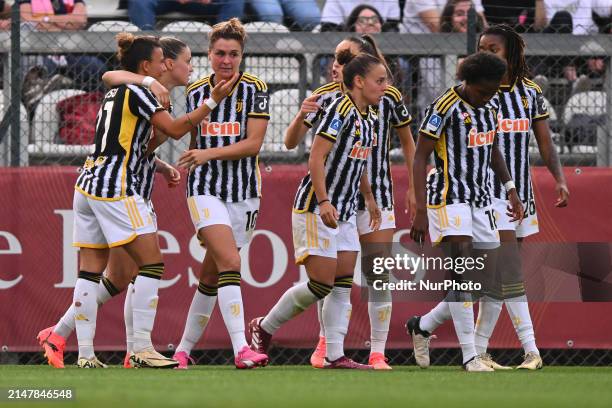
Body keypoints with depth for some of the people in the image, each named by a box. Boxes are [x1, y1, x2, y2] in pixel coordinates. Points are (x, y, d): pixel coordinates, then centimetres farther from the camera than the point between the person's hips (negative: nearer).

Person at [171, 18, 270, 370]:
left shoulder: (255, 89, -2)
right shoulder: (196, 92, 6)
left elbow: (253, 143, -10)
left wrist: (208, 154, -17)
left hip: (245, 192, 0)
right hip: (205, 189, 0)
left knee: (212, 275, 7)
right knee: (230, 263, -19)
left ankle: (184, 348, 21)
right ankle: (241, 350, -26)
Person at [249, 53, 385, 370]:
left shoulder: (368, 118, 12)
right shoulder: (340, 110, -16)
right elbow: (316, 159, -21)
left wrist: (369, 198, 31)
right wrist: (323, 202, -27)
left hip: (345, 213, 9)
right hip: (316, 209, -9)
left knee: (343, 285, 3)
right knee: (322, 284, -9)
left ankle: (335, 355, 4)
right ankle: (264, 328, 9)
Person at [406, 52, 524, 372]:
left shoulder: (487, 108, 11)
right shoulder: (443, 108, -13)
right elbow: (420, 158, -13)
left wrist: (511, 190, 17)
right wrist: (420, 211, -19)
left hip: (480, 200, 8)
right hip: (449, 198, -8)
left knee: (487, 277, 5)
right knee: (462, 273, -17)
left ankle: (422, 326, 22)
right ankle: (470, 356, -17)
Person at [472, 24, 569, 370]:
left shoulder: (530, 92, 8)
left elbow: (546, 143, 10)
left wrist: (560, 179, -5)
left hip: (521, 193, 5)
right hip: (489, 194, -5)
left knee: (498, 278, 7)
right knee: (511, 275, -13)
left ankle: (479, 351, 14)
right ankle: (532, 351, -16)